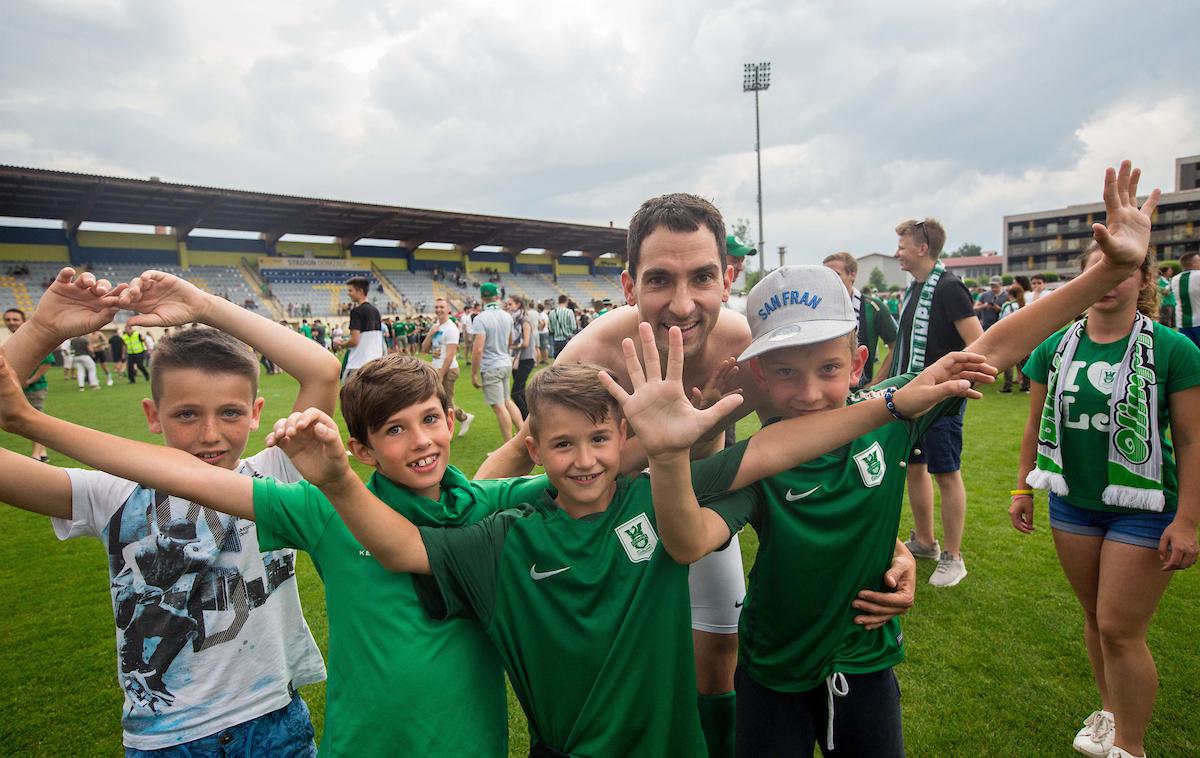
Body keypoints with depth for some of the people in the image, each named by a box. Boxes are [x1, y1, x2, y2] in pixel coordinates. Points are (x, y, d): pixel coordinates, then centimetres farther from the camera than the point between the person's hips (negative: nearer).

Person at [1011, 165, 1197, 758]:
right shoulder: (1056, 348, 1)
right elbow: (1036, 425, 8)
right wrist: (1023, 488, 7)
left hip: (1142, 509, -4)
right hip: (1072, 504, 4)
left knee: (1120, 630, 1)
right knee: (1095, 619, 18)